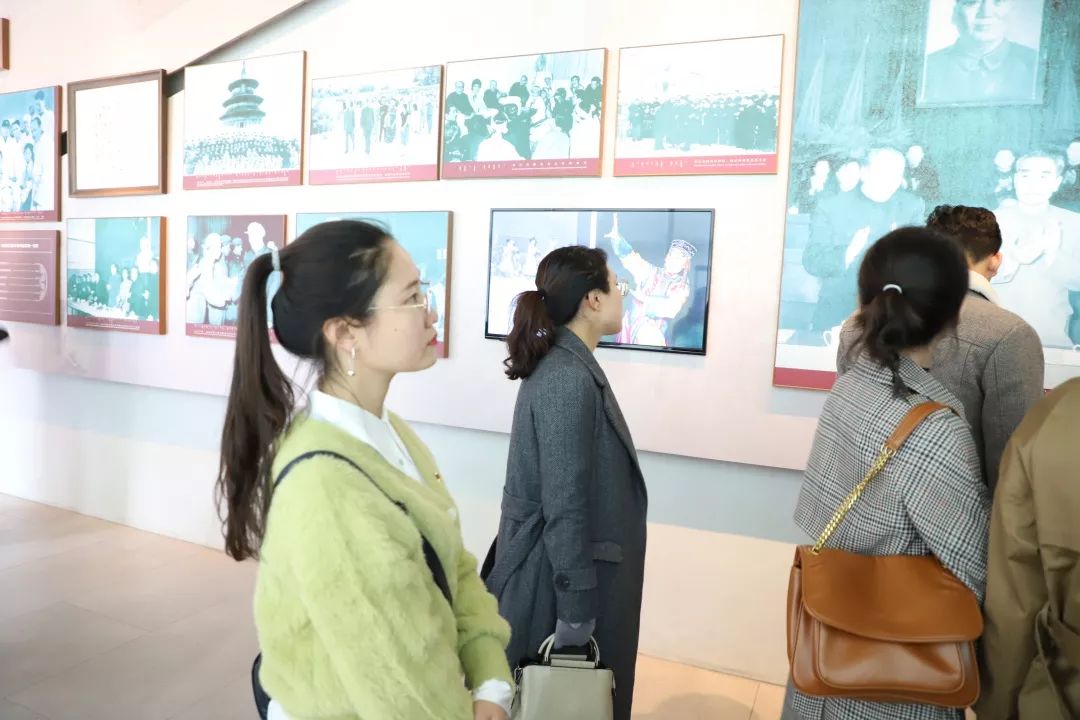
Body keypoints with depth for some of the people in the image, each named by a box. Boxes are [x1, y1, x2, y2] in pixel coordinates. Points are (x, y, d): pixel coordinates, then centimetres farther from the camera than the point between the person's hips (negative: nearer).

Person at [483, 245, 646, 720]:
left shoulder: (565, 365, 6)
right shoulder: (569, 380, -24)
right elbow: (565, 508, -24)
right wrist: (576, 611, -18)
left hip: (563, 561, 9)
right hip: (560, 572, -9)